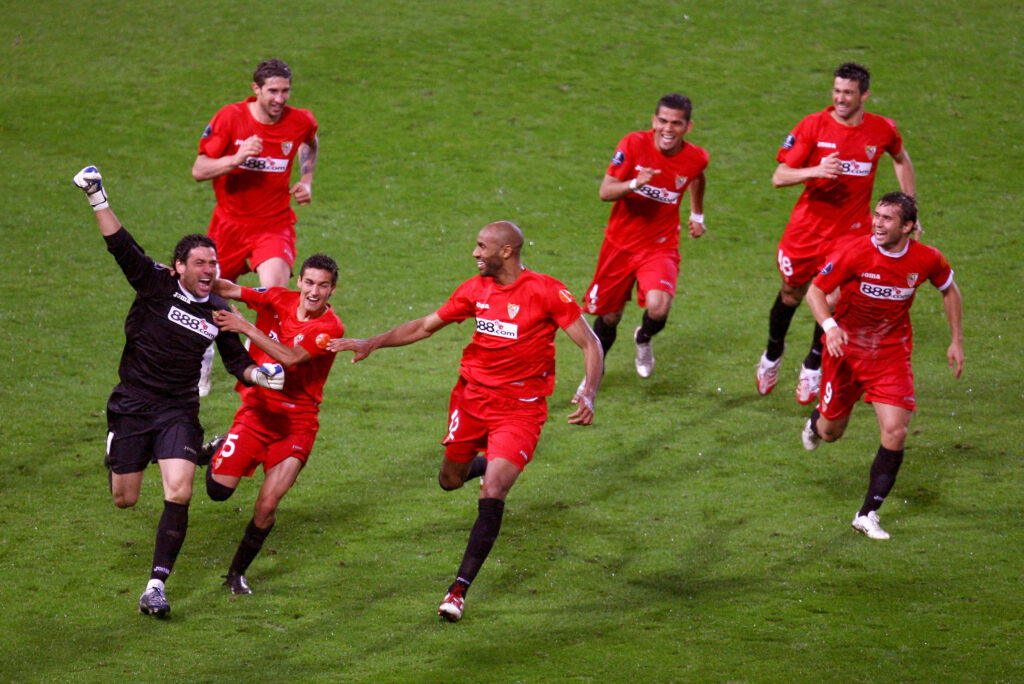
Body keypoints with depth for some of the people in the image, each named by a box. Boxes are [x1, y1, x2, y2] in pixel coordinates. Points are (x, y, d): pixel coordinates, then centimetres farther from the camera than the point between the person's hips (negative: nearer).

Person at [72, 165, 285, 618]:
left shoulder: (218, 312, 1)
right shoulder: (155, 285, -8)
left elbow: (236, 361, 10)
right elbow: (121, 246, -17)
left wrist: (261, 375, -10)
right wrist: (98, 200, -27)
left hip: (178, 410, 1)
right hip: (132, 405, -1)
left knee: (179, 495, -18)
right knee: (124, 500, 3)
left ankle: (157, 584, -10)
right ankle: (120, 463, 44)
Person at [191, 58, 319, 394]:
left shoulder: (301, 122, -7)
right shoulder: (230, 118, -13)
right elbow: (199, 170, -14)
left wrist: (306, 180, 6)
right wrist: (237, 158, -31)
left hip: (274, 225, -1)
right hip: (229, 224, 1)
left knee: (276, 294, -27)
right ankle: (204, 359, 45)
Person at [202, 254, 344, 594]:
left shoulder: (330, 327, -13)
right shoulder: (278, 300, -2)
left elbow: (290, 357, -26)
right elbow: (229, 290, -3)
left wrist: (246, 327, -30)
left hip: (297, 423, -2)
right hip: (257, 410, 2)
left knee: (268, 505, -10)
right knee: (219, 489, -6)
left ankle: (237, 573, 11)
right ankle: (217, 450, 29)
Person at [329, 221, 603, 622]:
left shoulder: (546, 292, -14)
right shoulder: (476, 290, 2)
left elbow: (590, 344, -10)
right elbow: (426, 326, 13)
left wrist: (588, 395, -24)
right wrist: (370, 344, 7)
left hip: (520, 409, -5)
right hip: (472, 398, 5)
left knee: (492, 495, -16)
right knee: (450, 480, 16)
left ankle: (459, 589, -10)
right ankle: (488, 463, 52)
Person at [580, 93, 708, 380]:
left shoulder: (696, 158, -10)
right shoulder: (634, 144, -16)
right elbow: (605, 192, -18)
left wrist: (697, 215, 24)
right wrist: (634, 184, -37)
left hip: (660, 246, 0)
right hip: (620, 243, 0)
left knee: (658, 307, -26)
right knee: (609, 317, 10)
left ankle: (644, 339, 12)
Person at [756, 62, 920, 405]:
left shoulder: (882, 130, -6)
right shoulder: (813, 126, -12)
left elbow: (901, 159, 18)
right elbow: (779, 177, -13)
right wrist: (815, 171, -32)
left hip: (851, 229, 0)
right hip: (807, 225, 0)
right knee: (791, 295, 13)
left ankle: (813, 367, 18)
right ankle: (772, 356, 42)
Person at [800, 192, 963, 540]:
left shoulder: (928, 259, -12)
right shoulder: (855, 253, -20)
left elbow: (949, 290, 10)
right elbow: (815, 291, -13)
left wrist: (956, 341, 8)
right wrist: (829, 326, -31)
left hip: (892, 354, 1)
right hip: (845, 350, -1)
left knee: (895, 433, -14)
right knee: (831, 431, 12)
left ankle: (868, 515, -3)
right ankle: (816, 421, 53)